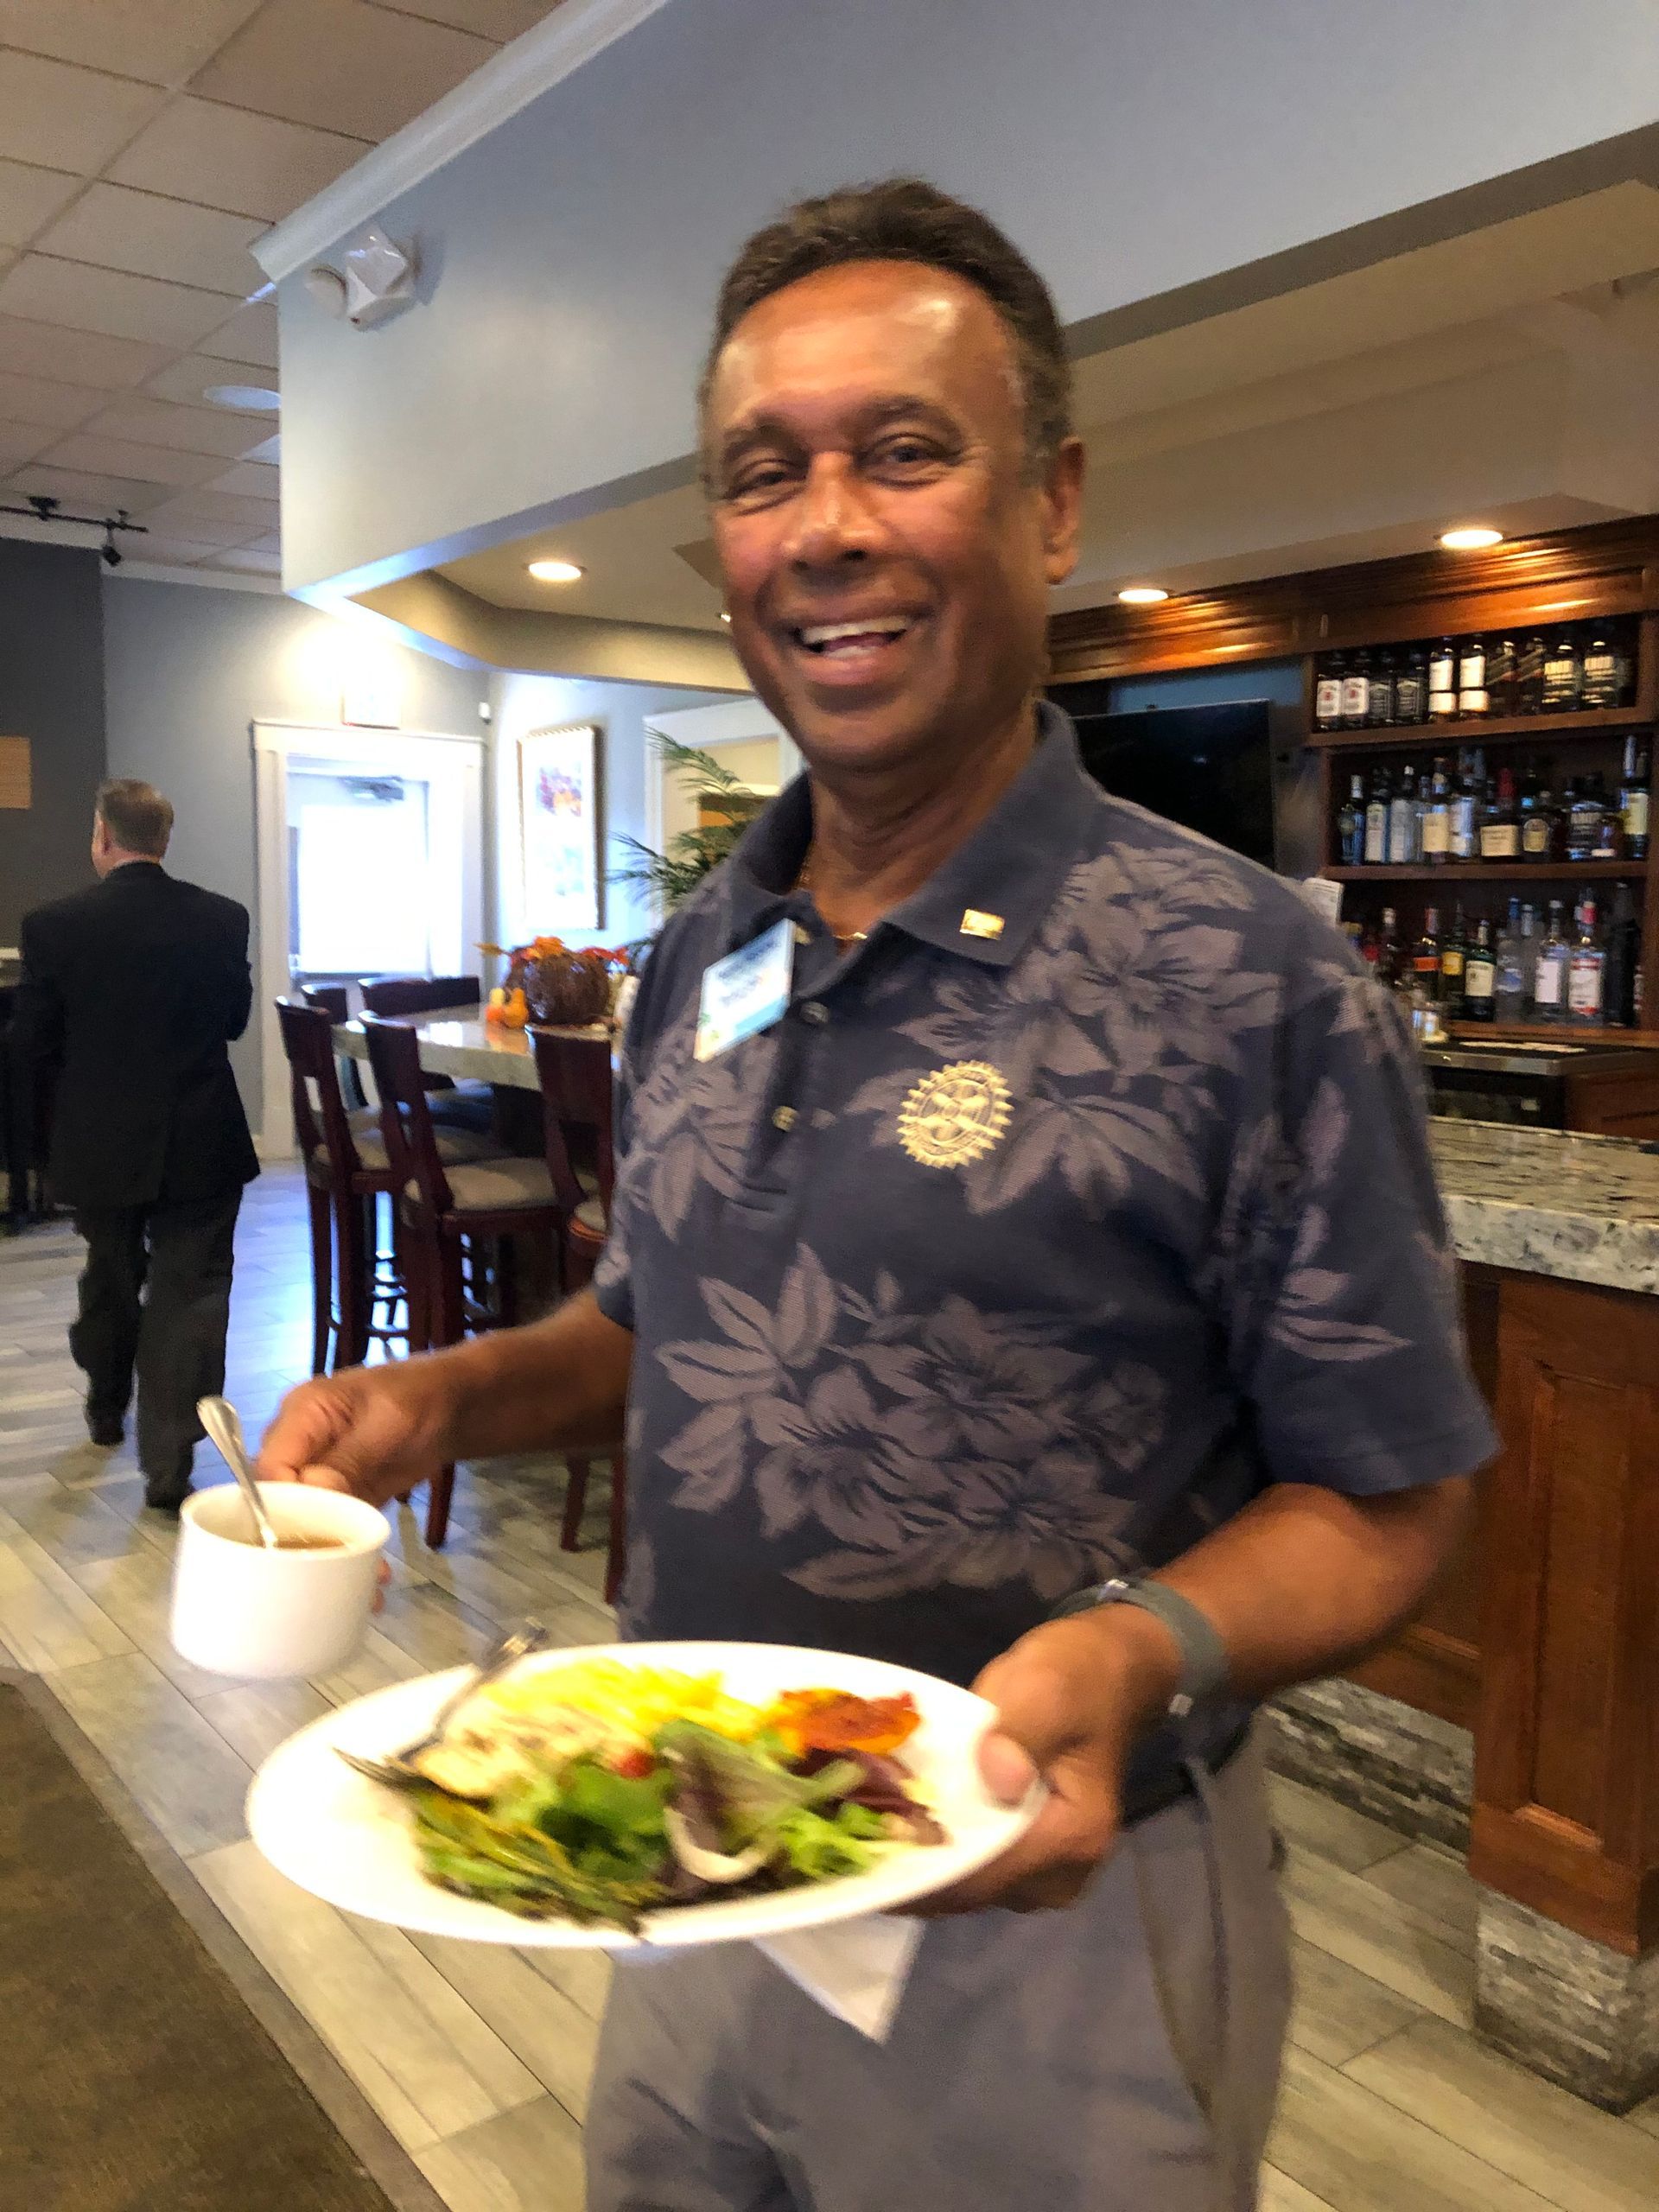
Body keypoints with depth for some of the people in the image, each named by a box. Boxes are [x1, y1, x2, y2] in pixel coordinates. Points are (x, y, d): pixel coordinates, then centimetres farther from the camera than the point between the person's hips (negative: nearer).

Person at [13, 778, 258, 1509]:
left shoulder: (53, 925, -11)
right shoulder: (223, 920, -7)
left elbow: (31, 1041, -3)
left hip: (98, 1143, 1)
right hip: (200, 1145, -1)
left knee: (110, 1283, 22)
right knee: (188, 1293, 4)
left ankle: (107, 1412, 44)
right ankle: (167, 1467, 1)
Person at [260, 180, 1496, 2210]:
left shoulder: (1250, 982, -19)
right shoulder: (699, 957, 0)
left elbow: (1386, 1498, -13)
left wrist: (1141, 1653, -31)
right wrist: (442, 1399, -5)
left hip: (1050, 1911, -5)